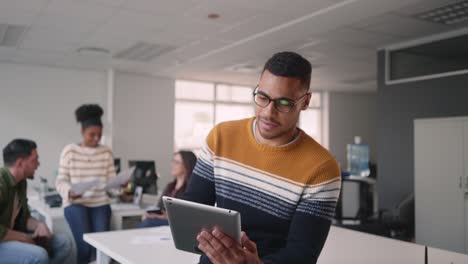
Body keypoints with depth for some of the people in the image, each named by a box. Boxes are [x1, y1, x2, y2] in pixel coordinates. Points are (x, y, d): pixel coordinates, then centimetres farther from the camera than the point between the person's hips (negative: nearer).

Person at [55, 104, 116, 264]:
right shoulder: (69, 151, -2)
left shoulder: (106, 152, 7)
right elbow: (61, 181, -2)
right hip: (75, 203, -2)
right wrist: (70, 192, -23)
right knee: (85, 244, -19)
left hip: (100, 203, 3)